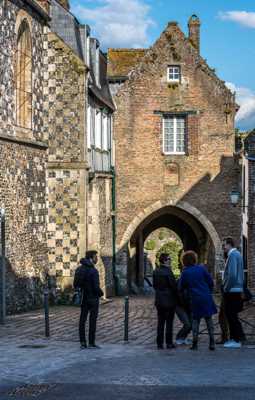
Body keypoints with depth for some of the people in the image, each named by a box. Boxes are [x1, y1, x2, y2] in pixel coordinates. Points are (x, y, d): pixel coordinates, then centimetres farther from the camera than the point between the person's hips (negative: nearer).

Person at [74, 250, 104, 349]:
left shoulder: (79, 269, 3)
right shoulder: (93, 271, -19)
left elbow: (75, 284, 7)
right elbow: (96, 287, -22)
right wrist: (101, 293, -1)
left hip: (83, 299, 7)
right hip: (93, 298, -7)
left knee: (82, 320, 9)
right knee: (93, 321, 1)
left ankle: (83, 343, 10)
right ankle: (91, 343, 5)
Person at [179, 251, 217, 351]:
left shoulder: (185, 273, -2)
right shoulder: (201, 268, -1)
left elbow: (180, 288, 5)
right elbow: (210, 282, 2)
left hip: (195, 299, 0)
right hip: (206, 298, 0)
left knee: (195, 320, 11)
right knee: (209, 319, 9)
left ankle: (195, 344, 8)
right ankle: (212, 343, 3)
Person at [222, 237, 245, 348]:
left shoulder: (232, 255, -16)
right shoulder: (237, 254, 15)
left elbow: (232, 275, -24)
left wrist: (226, 288, -14)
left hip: (232, 291, -10)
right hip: (237, 290, 10)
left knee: (231, 316, -4)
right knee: (232, 315, 15)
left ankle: (236, 340, -1)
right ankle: (234, 337, 20)